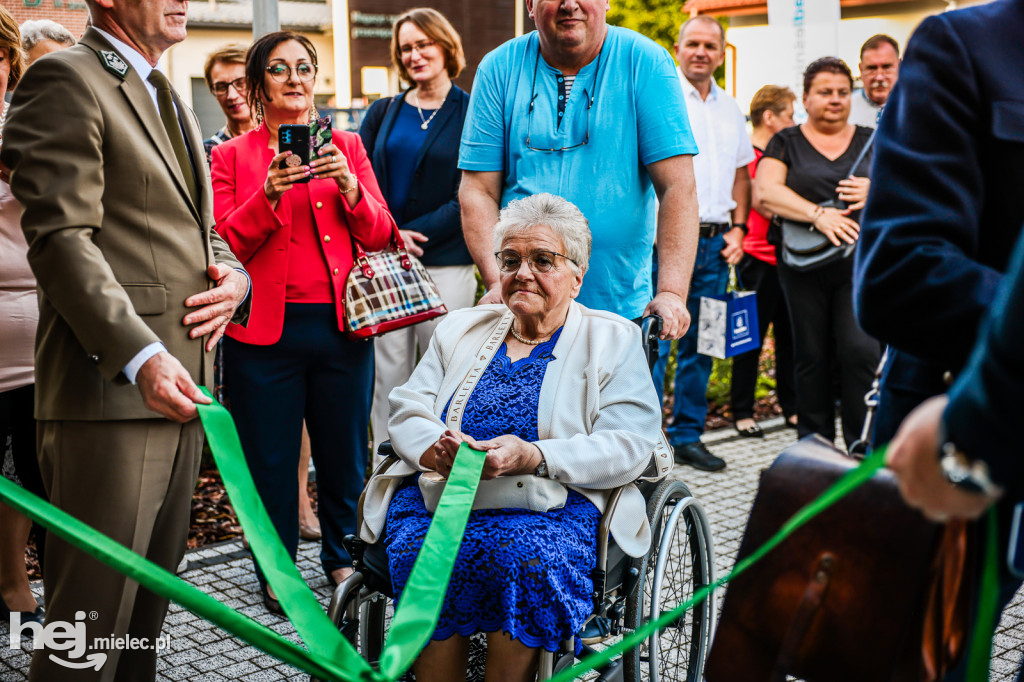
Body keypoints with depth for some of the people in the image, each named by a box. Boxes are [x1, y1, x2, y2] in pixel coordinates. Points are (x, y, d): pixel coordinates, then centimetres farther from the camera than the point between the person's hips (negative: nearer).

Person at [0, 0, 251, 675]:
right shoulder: (66, 79, -6)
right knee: (92, 619, -4)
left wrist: (232, 277, 3)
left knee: (151, 598, 15)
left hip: (183, 384, 9)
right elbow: (61, 237, -16)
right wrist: (141, 356, -27)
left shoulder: (170, 100, 22)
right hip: (110, 390, -9)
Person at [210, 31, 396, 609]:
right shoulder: (232, 155, 5)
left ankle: (343, 556, 30)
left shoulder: (348, 146, 11)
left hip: (341, 324, 2)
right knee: (270, 459, 5)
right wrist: (269, 195, -17)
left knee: (344, 453, 10)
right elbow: (225, 244, -4)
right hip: (266, 328, -1)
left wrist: (349, 186, -13)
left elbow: (380, 236, 4)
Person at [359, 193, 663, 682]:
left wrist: (533, 457, -19)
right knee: (422, 550, -31)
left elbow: (627, 445, -3)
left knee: (525, 554, -36)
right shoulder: (461, 328, 22)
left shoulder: (614, 340, 10)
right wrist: (436, 447, -11)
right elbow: (407, 408, 14)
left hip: (558, 501, -2)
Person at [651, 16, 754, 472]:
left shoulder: (730, 110, 16)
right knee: (654, 344, -8)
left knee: (699, 346, 11)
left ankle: (687, 437, 20)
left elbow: (741, 173, 23)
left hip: (715, 242, 6)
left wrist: (737, 228, 11)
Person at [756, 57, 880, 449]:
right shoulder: (786, 142, 9)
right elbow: (767, 192, -7)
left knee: (861, 350, -11)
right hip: (803, 266, 0)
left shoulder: (871, 141, 14)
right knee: (811, 355, 4)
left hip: (859, 264, 1)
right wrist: (818, 214, -20)